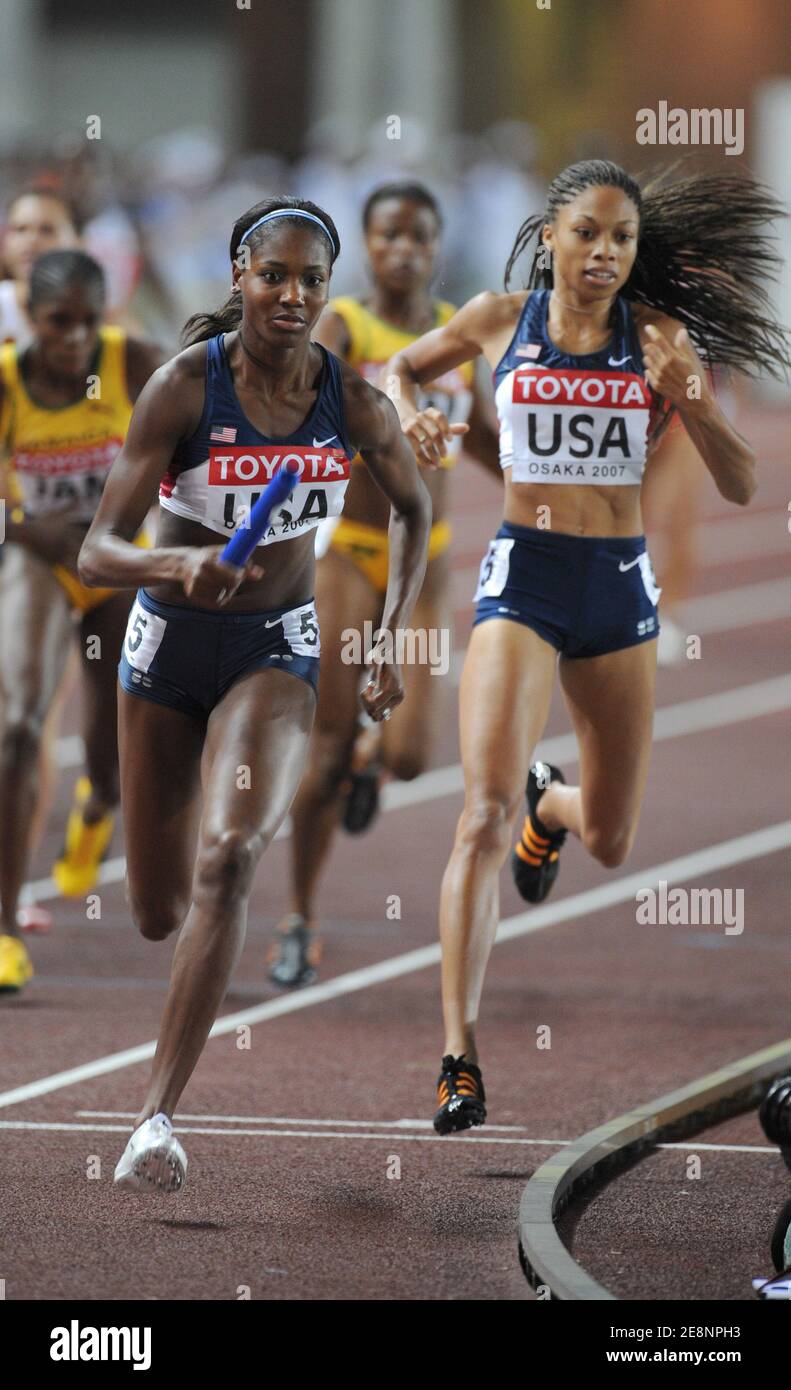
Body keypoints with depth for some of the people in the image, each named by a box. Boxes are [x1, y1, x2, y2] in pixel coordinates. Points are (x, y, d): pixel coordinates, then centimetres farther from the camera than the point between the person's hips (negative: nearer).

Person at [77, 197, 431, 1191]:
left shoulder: (354, 401, -11)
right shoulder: (183, 388, -19)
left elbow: (412, 509, 11)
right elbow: (96, 553, -22)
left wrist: (393, 634, 1)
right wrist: (178, 565, -42)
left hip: (277, 648, 0)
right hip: (170, 637, 0)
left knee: (228, 860, -26)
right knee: (157, 915, 12)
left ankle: (158, 1113, -28)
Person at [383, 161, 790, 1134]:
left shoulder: (656, 336, 0)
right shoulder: (499, 321, -1)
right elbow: (401, 368, 20)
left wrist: (690, 401, -20)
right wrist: (408, 415, -2)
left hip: (620, 585, 2)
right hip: (522, 578, -2)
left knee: (610, 843, 15)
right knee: (484, 816, -19)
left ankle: (552, 807, 55)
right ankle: (459, 1061, -20)